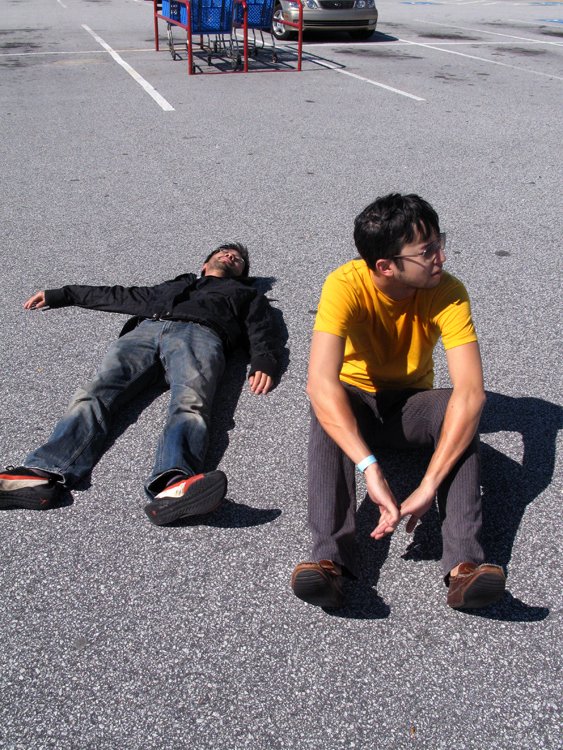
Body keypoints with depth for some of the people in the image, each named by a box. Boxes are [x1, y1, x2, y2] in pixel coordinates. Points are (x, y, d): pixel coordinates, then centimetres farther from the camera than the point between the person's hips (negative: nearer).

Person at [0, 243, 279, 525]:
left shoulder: (247, 295, 35)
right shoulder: (172, 285, 44)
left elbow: (261, 329, 16)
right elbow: (120, 296, 48)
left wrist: (264, 360, -9)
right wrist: (60, 295, 49)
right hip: (145, 329, 4)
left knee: (191, 404, -37)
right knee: (95, 393, -26)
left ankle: (173, 486, -66)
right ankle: (43, 475, -48)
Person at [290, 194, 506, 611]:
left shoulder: (448, 292, -22)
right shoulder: (346, 285, -27)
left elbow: (471, 390, -32)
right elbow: (321, 383, -40)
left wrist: (428, 486, -42)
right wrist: (370, 469, -50)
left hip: (412, 403, 1)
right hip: (355, 400, -1)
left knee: (459, 408, -31)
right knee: (328, 409, -35)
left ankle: (464, 564, -39)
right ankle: (331, 560, -43)